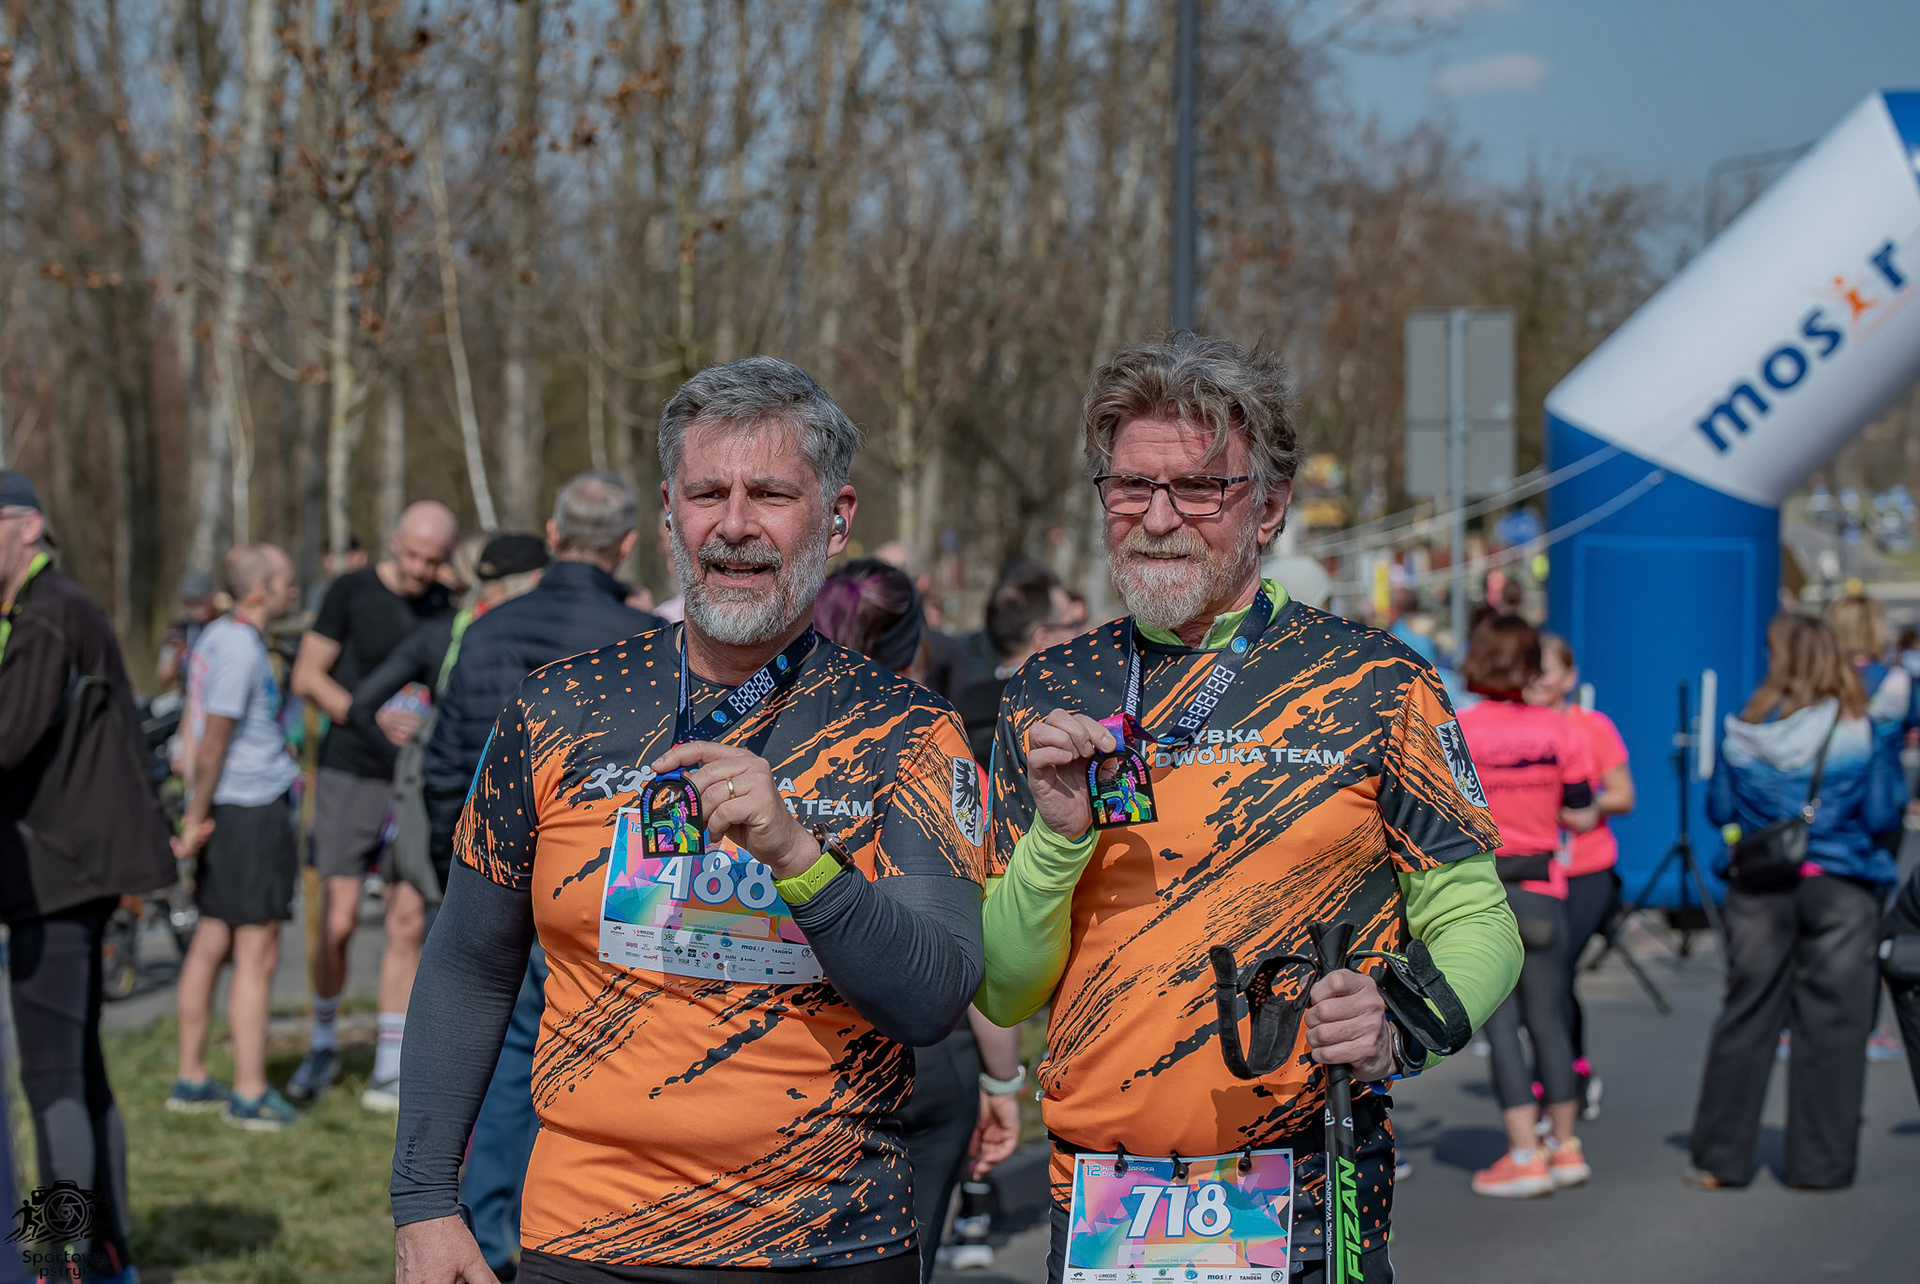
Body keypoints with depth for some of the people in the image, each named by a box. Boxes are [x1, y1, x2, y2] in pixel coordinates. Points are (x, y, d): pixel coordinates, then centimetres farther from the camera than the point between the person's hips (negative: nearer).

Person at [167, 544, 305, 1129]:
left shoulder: (217, 636, 13)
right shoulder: (242, 651, -16)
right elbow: (212, 743, -16)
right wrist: (195, 820, -13)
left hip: (226, 809, 10)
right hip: (253, 808, -10)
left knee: (210, 944, 13)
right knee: (257, 955, -5)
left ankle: (191, 1079, 19)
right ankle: (250, 1092, -2)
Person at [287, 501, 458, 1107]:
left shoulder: (445, 609, 6)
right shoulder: (352, 592, -3)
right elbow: (306, 677, -3)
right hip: (350, 776, -2)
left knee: (406, 922, -2)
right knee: (337, 924, -3)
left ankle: (391, 1067, 4)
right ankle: (323, 1045, 20)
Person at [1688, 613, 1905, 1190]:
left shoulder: (1742, 731, -3)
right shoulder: (1859, 732, -7)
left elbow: (1719, 809, 2)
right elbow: (1882, 815, -6)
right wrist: (1891, 767, 12)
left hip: (1760, 890, 2)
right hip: (1839, 890, -2)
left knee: (1746, 1016, 8)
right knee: (1832, 1023, 5)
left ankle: (1720, 1158, 11)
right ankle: (1820, 1162, 6)